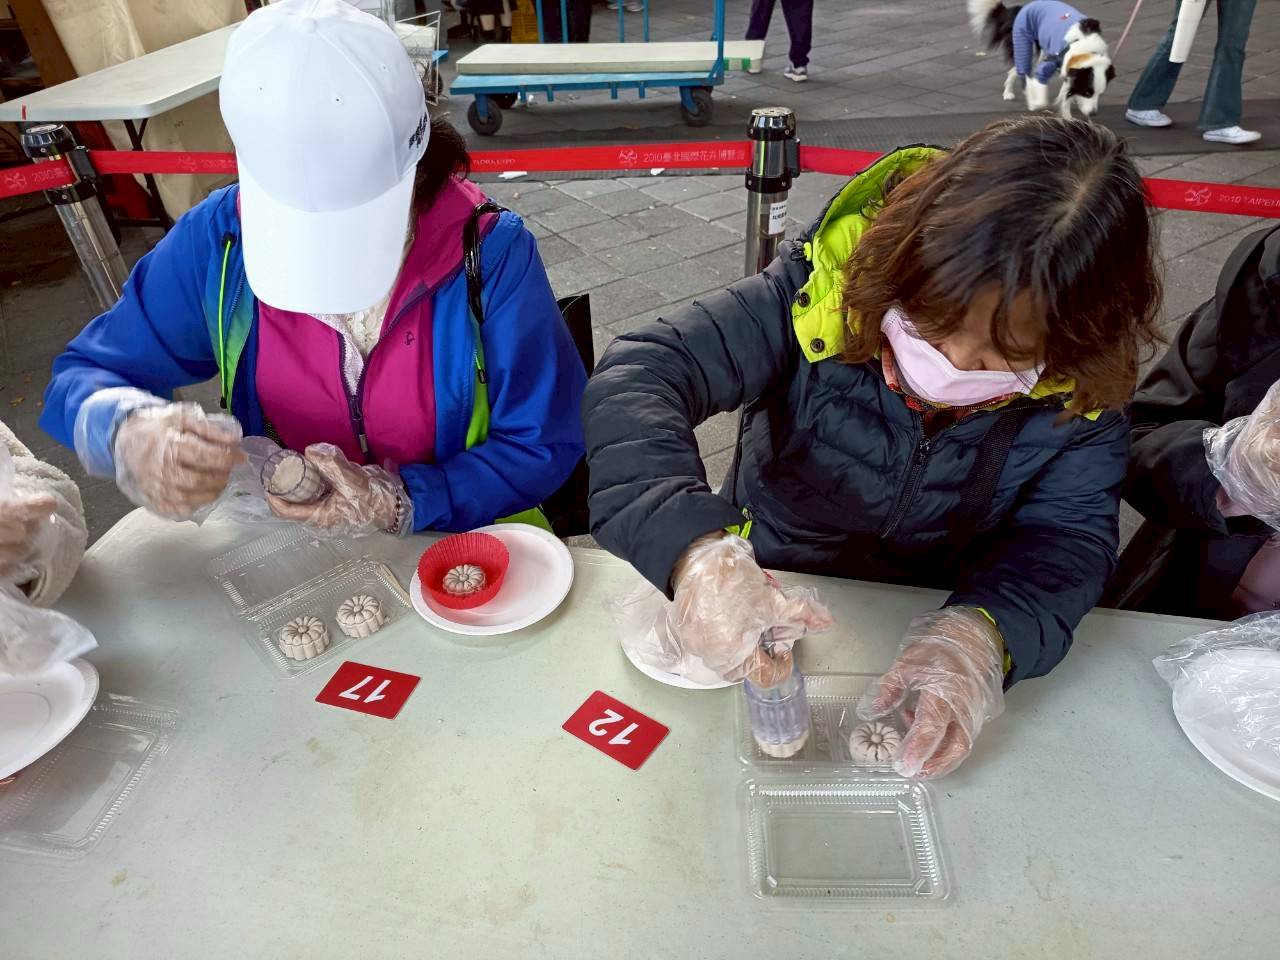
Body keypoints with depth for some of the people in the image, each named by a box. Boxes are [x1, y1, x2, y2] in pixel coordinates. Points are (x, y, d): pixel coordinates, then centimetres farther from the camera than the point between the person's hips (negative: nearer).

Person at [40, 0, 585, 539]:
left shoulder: (490, 253, -18)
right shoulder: (219, 237, -10)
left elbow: (545, 446, -13)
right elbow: (82, 379, -1)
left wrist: (403, 505, -26)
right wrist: (128, 433, -24)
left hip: (461, 540, 0)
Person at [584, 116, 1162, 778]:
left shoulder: (1081, 391, -15)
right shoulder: (826, 289, -24)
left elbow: (1068, 537, -12)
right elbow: (640, 376, -31)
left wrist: (985, 634, -35)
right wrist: (695, 546, -48)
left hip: (941, 619, 4)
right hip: (764, 610, -3)